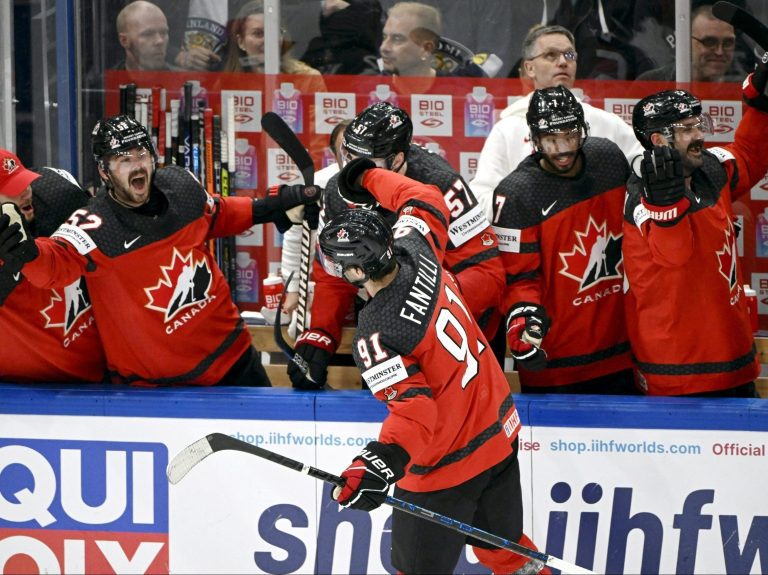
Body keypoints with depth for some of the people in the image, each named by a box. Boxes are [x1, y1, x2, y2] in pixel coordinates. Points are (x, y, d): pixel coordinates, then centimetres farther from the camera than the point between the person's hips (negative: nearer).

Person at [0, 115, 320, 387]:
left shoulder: (181, 186, -3)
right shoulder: (95, 226, -22)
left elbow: (215, 214, 19)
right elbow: (58, 264, -39)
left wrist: (271, 207, 12)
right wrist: (27, 254, -60)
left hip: (229, 352, 6)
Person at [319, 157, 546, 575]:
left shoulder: (376, 338, -27)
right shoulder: (418, 255, -8)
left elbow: (413, 408, -31)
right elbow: (426, 203, 13)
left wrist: (377, 465, -41)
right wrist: (371, 178, 25)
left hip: (447, 463, -8)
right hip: (501, 432, 8)